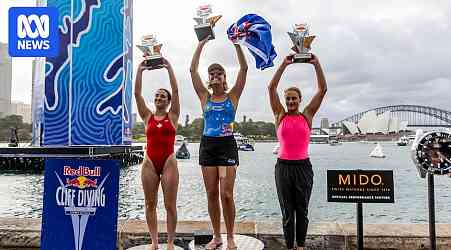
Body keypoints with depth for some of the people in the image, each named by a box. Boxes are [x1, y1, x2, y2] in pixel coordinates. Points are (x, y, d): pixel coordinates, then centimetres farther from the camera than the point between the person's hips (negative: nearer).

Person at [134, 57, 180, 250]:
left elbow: (175, 91, -4)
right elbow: (137, 93, 3)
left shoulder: (172, 116, 5)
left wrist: (169, 68, -4)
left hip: (169, 162, -2)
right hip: (150, 163, 3)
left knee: (170, 205, 1)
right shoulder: (147, 116, 9)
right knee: (150, 204, 7)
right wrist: (140, 69, -1)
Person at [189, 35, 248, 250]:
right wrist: (201, 43, 3)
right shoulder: (205, 97, 10)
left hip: (227, 145, -3)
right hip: (207, 145, 3)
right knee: (211, 194, 6)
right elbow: (193, 70, 4)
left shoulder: (233, 96, 5)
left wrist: (236, 43, -3)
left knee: (226, 194, -6)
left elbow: (244, 68, -2)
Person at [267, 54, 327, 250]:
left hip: (303, 166, 1)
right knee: (287, 211, 6)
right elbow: (271, 87, -4)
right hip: (283, 166, 0)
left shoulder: (307, 115, 5)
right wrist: (284, 64, -7)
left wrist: (317, 64, -5)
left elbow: (323, 89, 0)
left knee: (302, 210, 10)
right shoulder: (280, 115, 4)